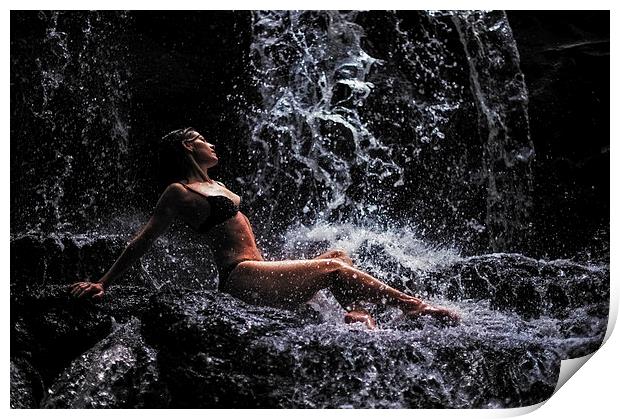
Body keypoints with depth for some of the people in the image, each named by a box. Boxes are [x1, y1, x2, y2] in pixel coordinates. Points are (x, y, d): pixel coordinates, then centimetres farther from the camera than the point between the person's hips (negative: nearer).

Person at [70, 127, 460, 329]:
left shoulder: (216, 185, 24)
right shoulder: (179, 192, -2)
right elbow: (142, 242, -3)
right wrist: (103, 284, -6)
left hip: (259, 273, 10)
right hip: (241, 277, -10)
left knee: (340, 254, 3)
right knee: (331, 267, -17)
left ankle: (358, 313, -22)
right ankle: (413, 305, -14)